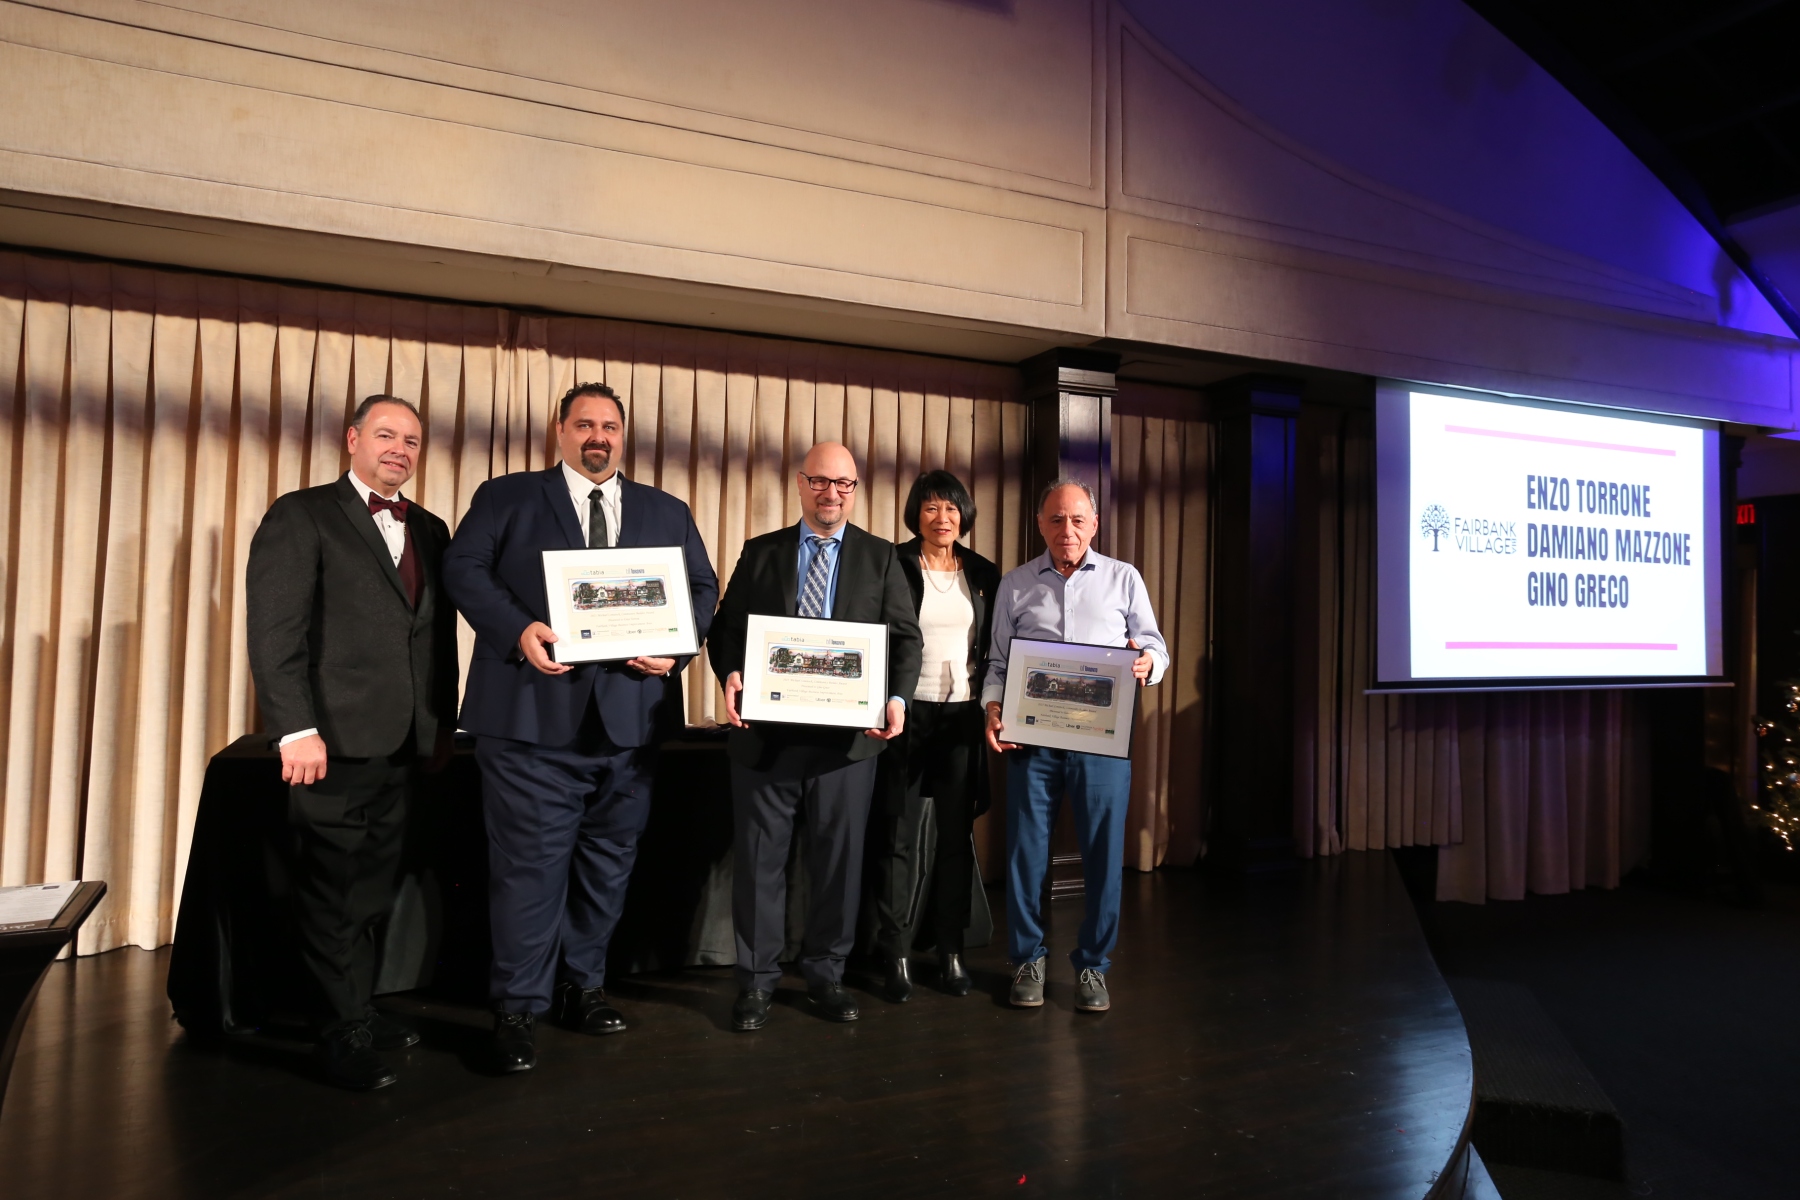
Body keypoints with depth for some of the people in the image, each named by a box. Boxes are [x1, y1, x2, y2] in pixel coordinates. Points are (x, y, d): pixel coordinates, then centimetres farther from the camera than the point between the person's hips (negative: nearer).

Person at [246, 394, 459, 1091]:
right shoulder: (302, 516, -2)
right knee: (334, 893, 3)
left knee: (370, 889, 14)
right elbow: (274, 628, -11)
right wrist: (297, 728, -17)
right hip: (334, 740, -6)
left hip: (403, 744, 6)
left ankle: (357, 1012, 26)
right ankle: (343, 1035, 14)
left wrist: (443, 723, 13)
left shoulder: (430, 531, 16)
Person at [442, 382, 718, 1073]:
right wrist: (518, 631, -18)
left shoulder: (667, 513, 15)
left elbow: (702, 588, 12)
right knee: (530, 862, -1)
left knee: (608, 862, 13)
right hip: (533, 714, -3)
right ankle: (519, 1008, 14)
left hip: (631, 717, 4)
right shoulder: (505, 499, 8)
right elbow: (464, 569, -2)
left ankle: (583, 985, 29)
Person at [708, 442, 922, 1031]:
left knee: (839, 859, 9)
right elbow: (726, 627, 5)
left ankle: (825, 973, 26)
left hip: (848, 735, 0)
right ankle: (756, 978, 22)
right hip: (766, 733, 0)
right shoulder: (760, 553, 9)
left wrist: (897, 698, -15)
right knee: (759, 858, 7)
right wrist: (731, 675, -15)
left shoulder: (881, 557, 7)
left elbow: (905, 637, 2)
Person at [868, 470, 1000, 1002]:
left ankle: (951, 949, 20)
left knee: (956, 834, 9)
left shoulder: (983, 574, 8)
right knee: (899, 834, 2)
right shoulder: (893, 566, -2)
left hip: (963, 717, 3)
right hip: (908, 714, -3)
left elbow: (995, 648, 11)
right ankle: (896, 954, 12)